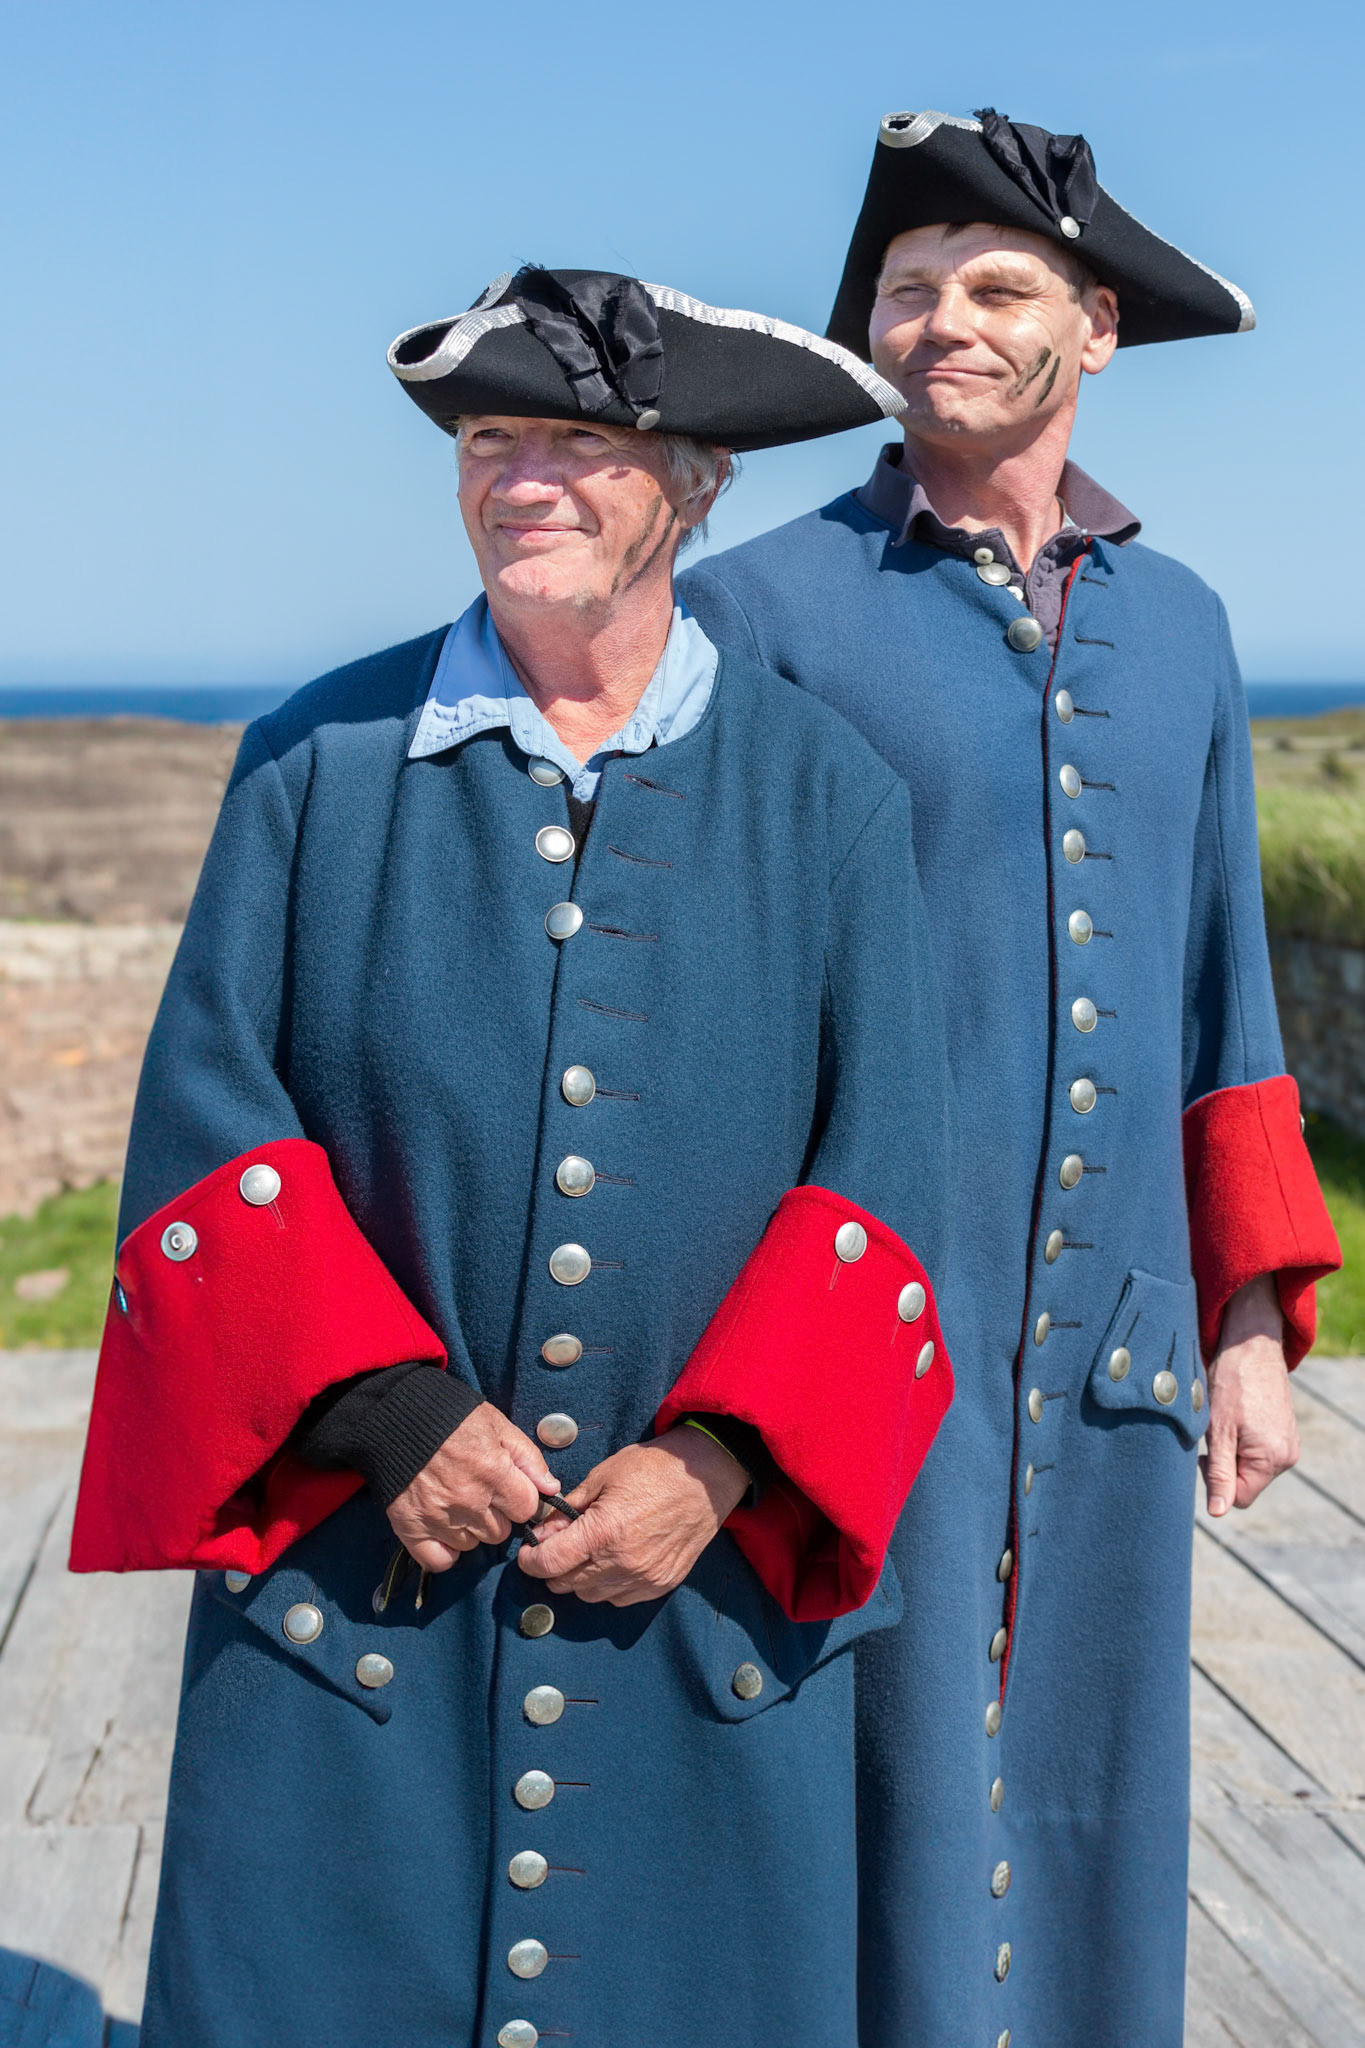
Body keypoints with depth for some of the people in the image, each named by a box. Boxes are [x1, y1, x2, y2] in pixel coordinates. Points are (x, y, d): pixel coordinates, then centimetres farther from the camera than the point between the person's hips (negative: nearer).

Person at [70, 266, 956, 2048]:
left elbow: (885, 1174, -1)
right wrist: (384, 1405, -12)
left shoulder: (826, 796, 3)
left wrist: (718, 1459, -11)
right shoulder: (317, 763, 3)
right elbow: (206, 1109, -2)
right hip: (354, 1561, 0)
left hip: (710, 1573, 1)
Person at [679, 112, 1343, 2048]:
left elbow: (1220, 994, 14)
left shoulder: (1178, 625, 11)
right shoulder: (760, 611, -3)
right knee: (893, 1817, 1)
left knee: (1082, 1810, 13)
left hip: (1113, 1352, 4)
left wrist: (1255, 1319, 10)